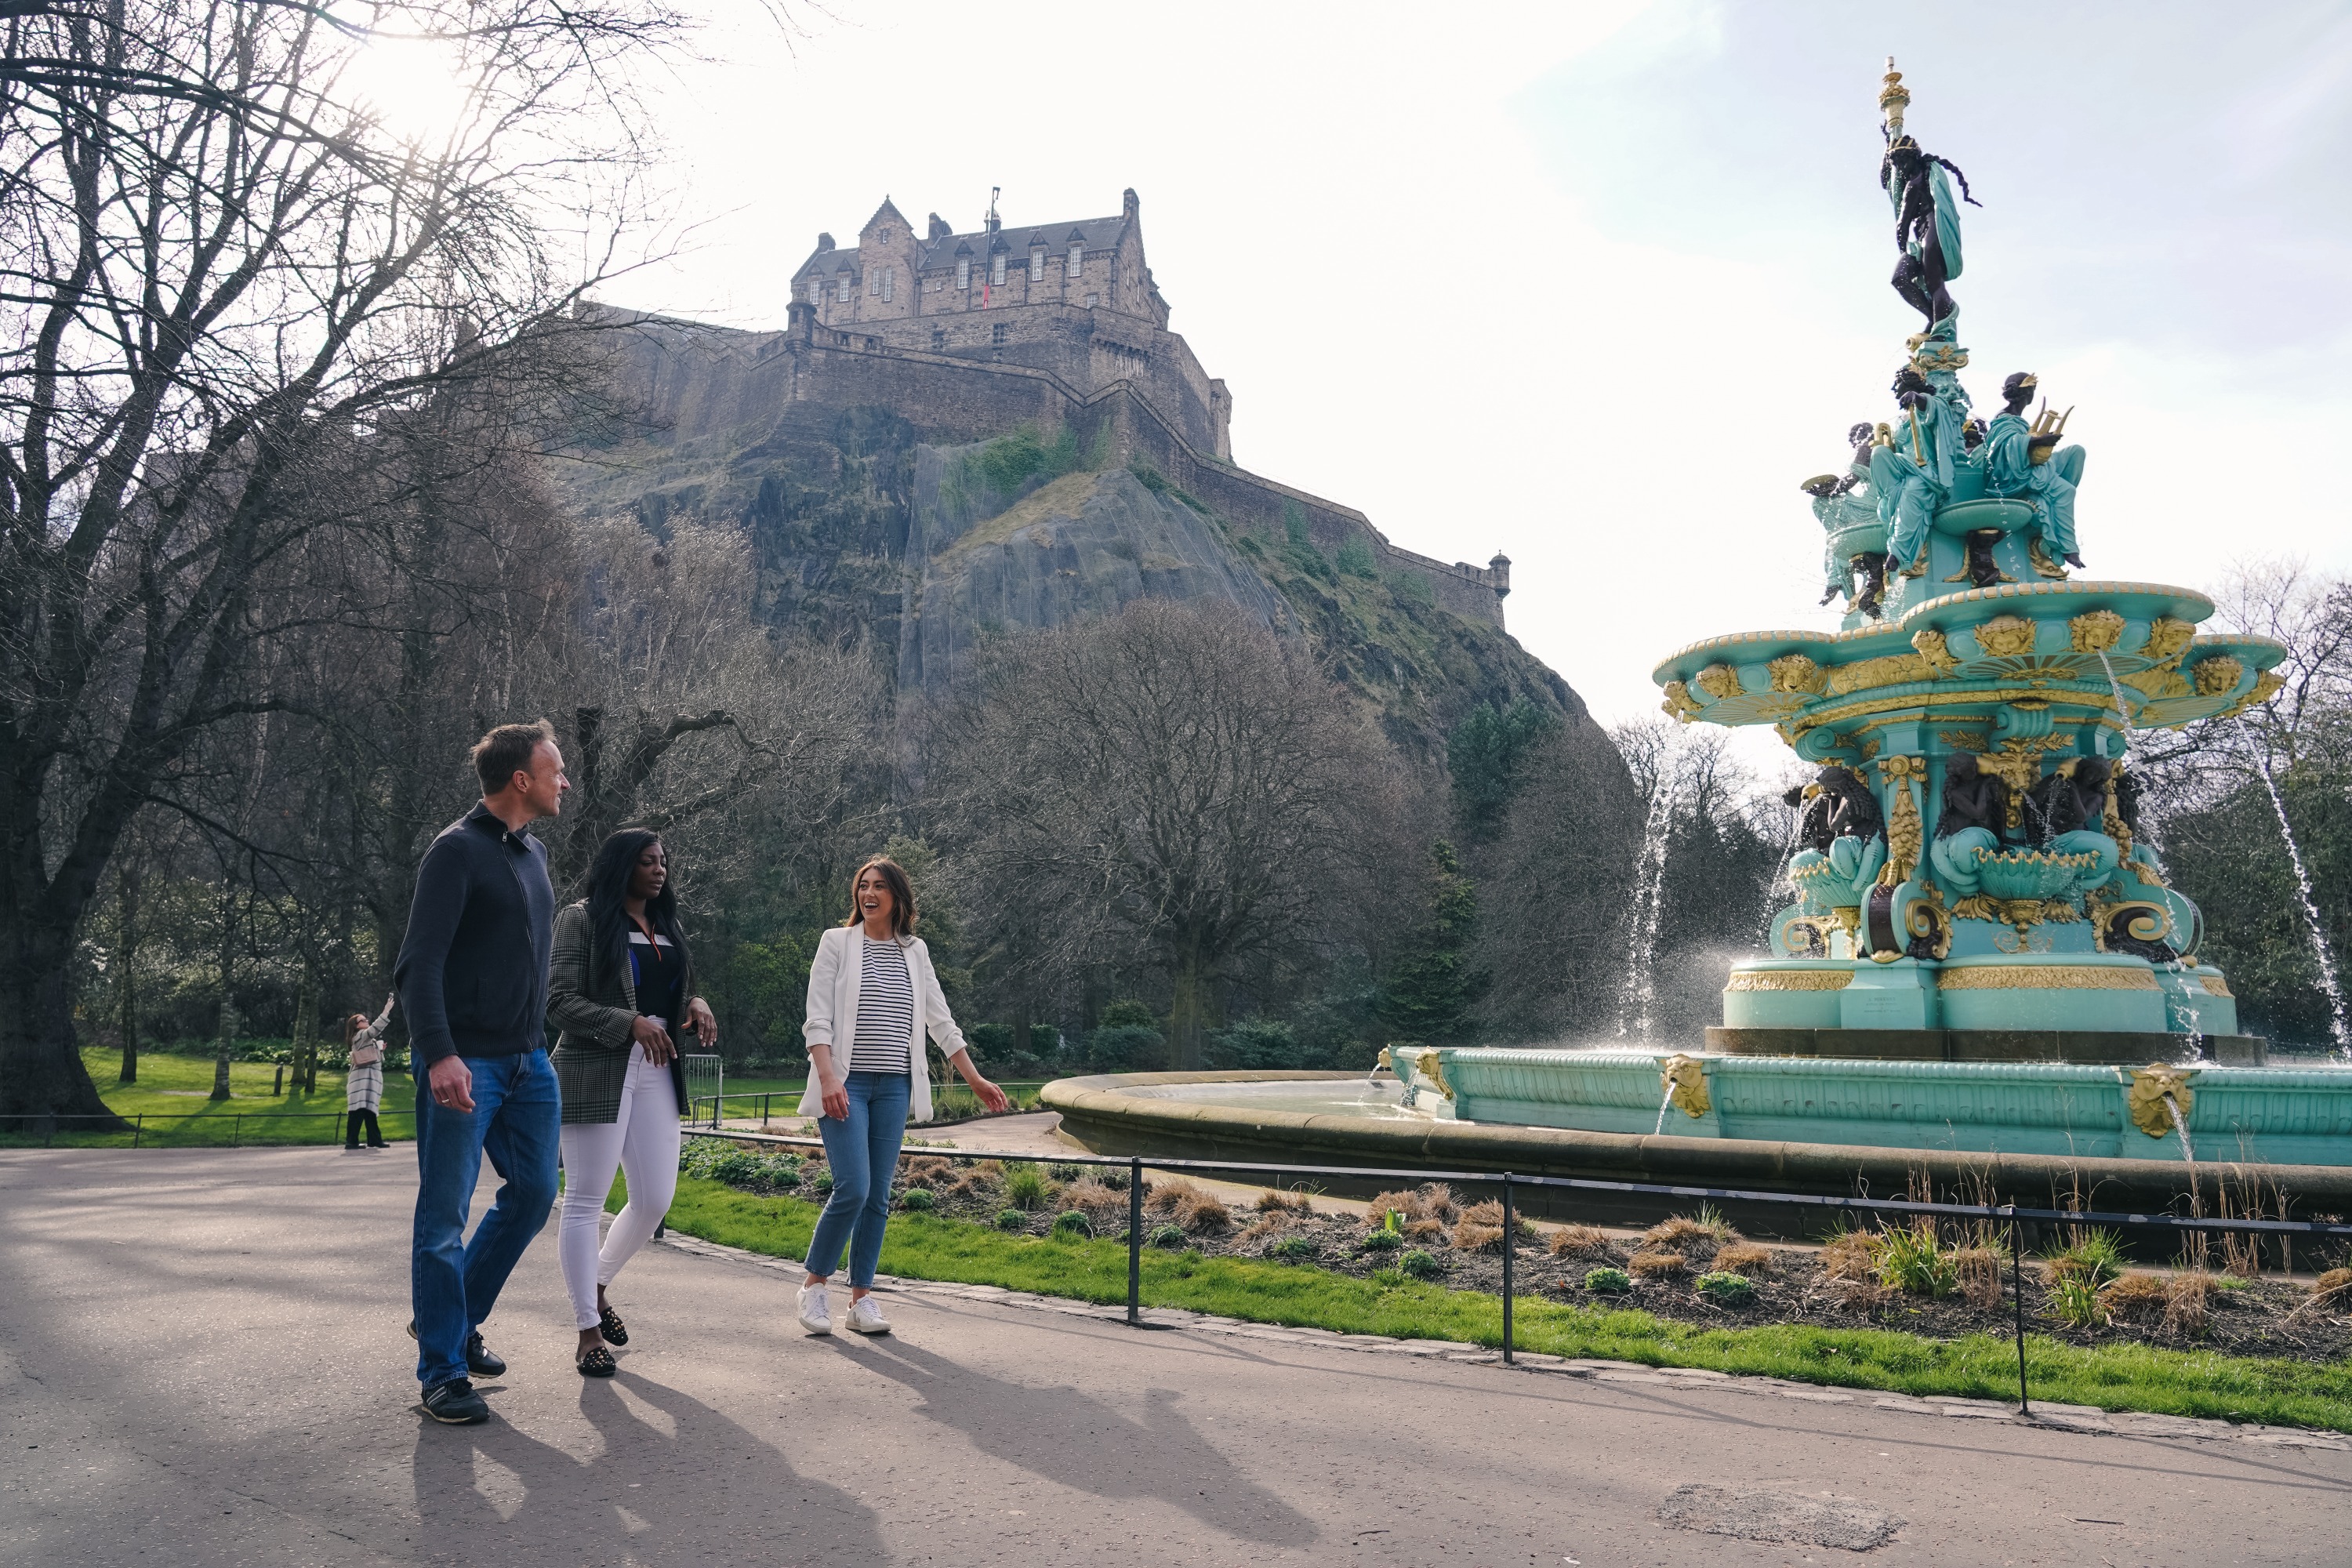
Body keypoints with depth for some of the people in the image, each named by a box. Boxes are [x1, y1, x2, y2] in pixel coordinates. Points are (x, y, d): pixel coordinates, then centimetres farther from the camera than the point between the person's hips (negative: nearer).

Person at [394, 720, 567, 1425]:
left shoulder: (534, 852, 13)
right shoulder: (458, 850, -11)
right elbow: (418, 964, -18)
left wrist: (538, 1039, 18)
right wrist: (439, 1055, -28)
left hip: (528, 1061, 8)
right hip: (465, 1064, -8)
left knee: (534, 1192, 12)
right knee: (445, 1214, 1)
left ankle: (456, 1320, 30)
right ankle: (443, 1373, 10)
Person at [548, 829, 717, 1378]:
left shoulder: (665, 928, 16)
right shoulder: (582, 919, -4)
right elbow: (559, 1001, -10)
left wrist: (695, 1005, 0)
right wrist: (631, 1024, -20)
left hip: (655, 1073, 7)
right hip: (595, 1071, -6)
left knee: (655, 1199, 6)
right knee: (585, 1202, 1)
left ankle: (597, 1285, 32)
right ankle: (588, 1332, 11)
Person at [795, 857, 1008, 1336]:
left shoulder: (915, 951, 12)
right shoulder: (837, 942, 2)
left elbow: (940, 1021, 16)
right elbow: (817, 1019, -4)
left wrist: (975, 1079, 13)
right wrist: (828, 1078, -18)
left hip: (894, 1086, 4)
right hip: (846, 1082, -4)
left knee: (878, 1195, 4)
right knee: (853, 1188, -13)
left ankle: (861, 1298, 14)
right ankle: (814, 1284, 8)